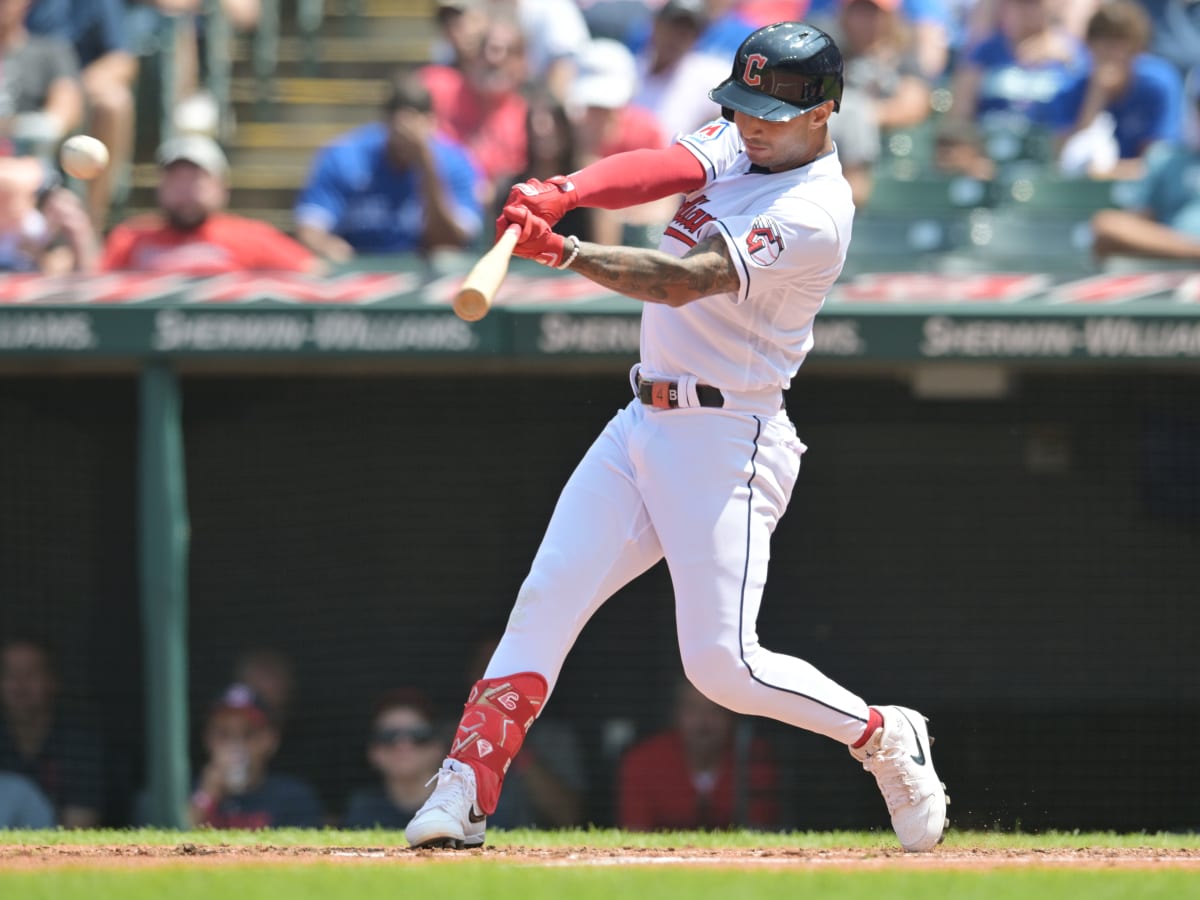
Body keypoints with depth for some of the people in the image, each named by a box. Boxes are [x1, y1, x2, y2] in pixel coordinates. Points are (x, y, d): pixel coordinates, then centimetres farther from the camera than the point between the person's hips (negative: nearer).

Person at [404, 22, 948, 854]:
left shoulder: (814, 214, -18)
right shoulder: (737, 142, 8)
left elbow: (683, 281, -28)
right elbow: (656, 170, -11)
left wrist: (562, 252, -40)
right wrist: (562, 193, -31)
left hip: (727, 442, -8)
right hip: (643, 424, 8)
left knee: (722, 664, -11)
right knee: (546, 601, -2)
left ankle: (886, 740, 11)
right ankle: (463, 796, -4)